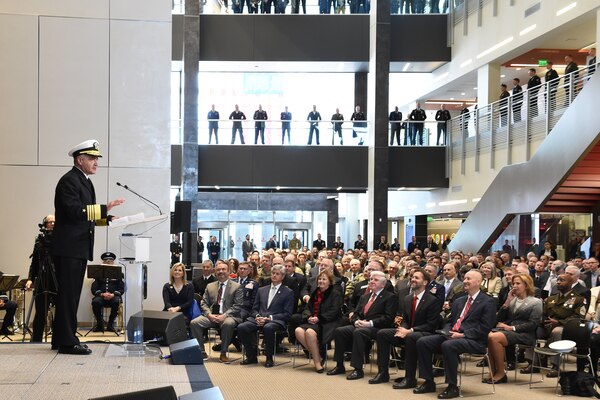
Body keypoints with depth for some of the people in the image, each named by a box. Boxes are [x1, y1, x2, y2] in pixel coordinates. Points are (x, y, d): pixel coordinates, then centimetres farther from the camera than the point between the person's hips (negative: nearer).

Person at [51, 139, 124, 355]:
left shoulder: (85, 182, 19)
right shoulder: (69, 181, -12)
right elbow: (75, 211, -24)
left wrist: (106, 218, 7)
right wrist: (104, 208, -28)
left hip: (79, 248, 10)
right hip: (68, 247, -10)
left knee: (70, 294, 13)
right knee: (68, 294, -7)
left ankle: (60, 339, 20)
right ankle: (68, 342, -4)